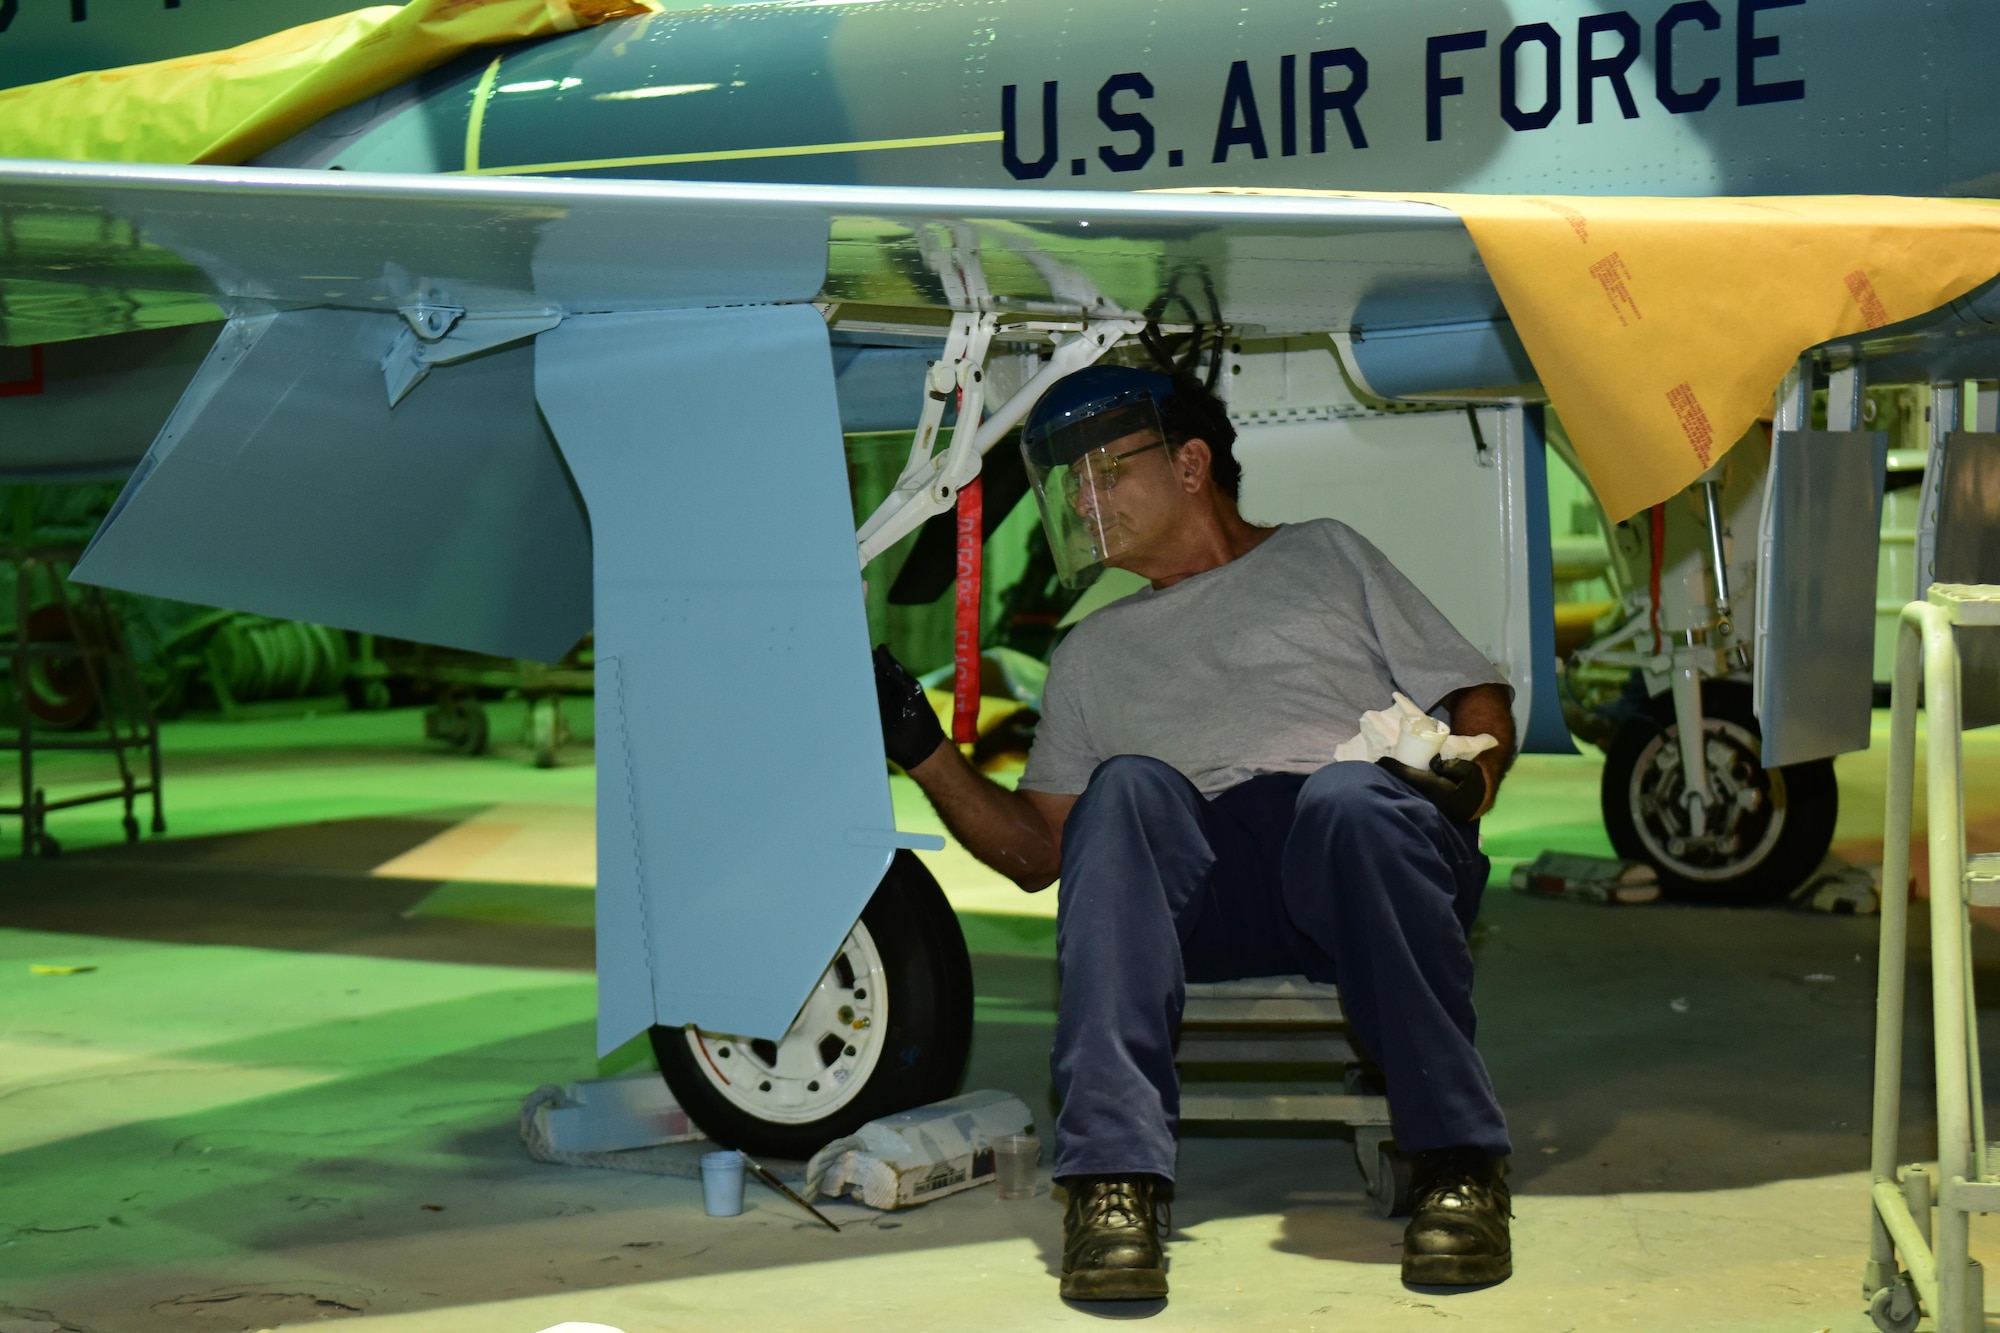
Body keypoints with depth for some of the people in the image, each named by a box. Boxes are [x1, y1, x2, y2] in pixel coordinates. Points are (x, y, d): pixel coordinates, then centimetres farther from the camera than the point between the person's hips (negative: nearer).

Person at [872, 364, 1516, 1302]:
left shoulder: (1323, 556, 25)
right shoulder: (1094, 651, 31)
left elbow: (1479, 700, 17)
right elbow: (1036, 851, 25)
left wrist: (1469, 777, -5)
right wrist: (923, 751, 11)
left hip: (1373, 861, -1)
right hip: (1201, 887, 2)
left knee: (1350, 797, -37)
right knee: (1127, 788, -31)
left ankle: (1459, 1164, -34)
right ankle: (1113, 1178, -43)